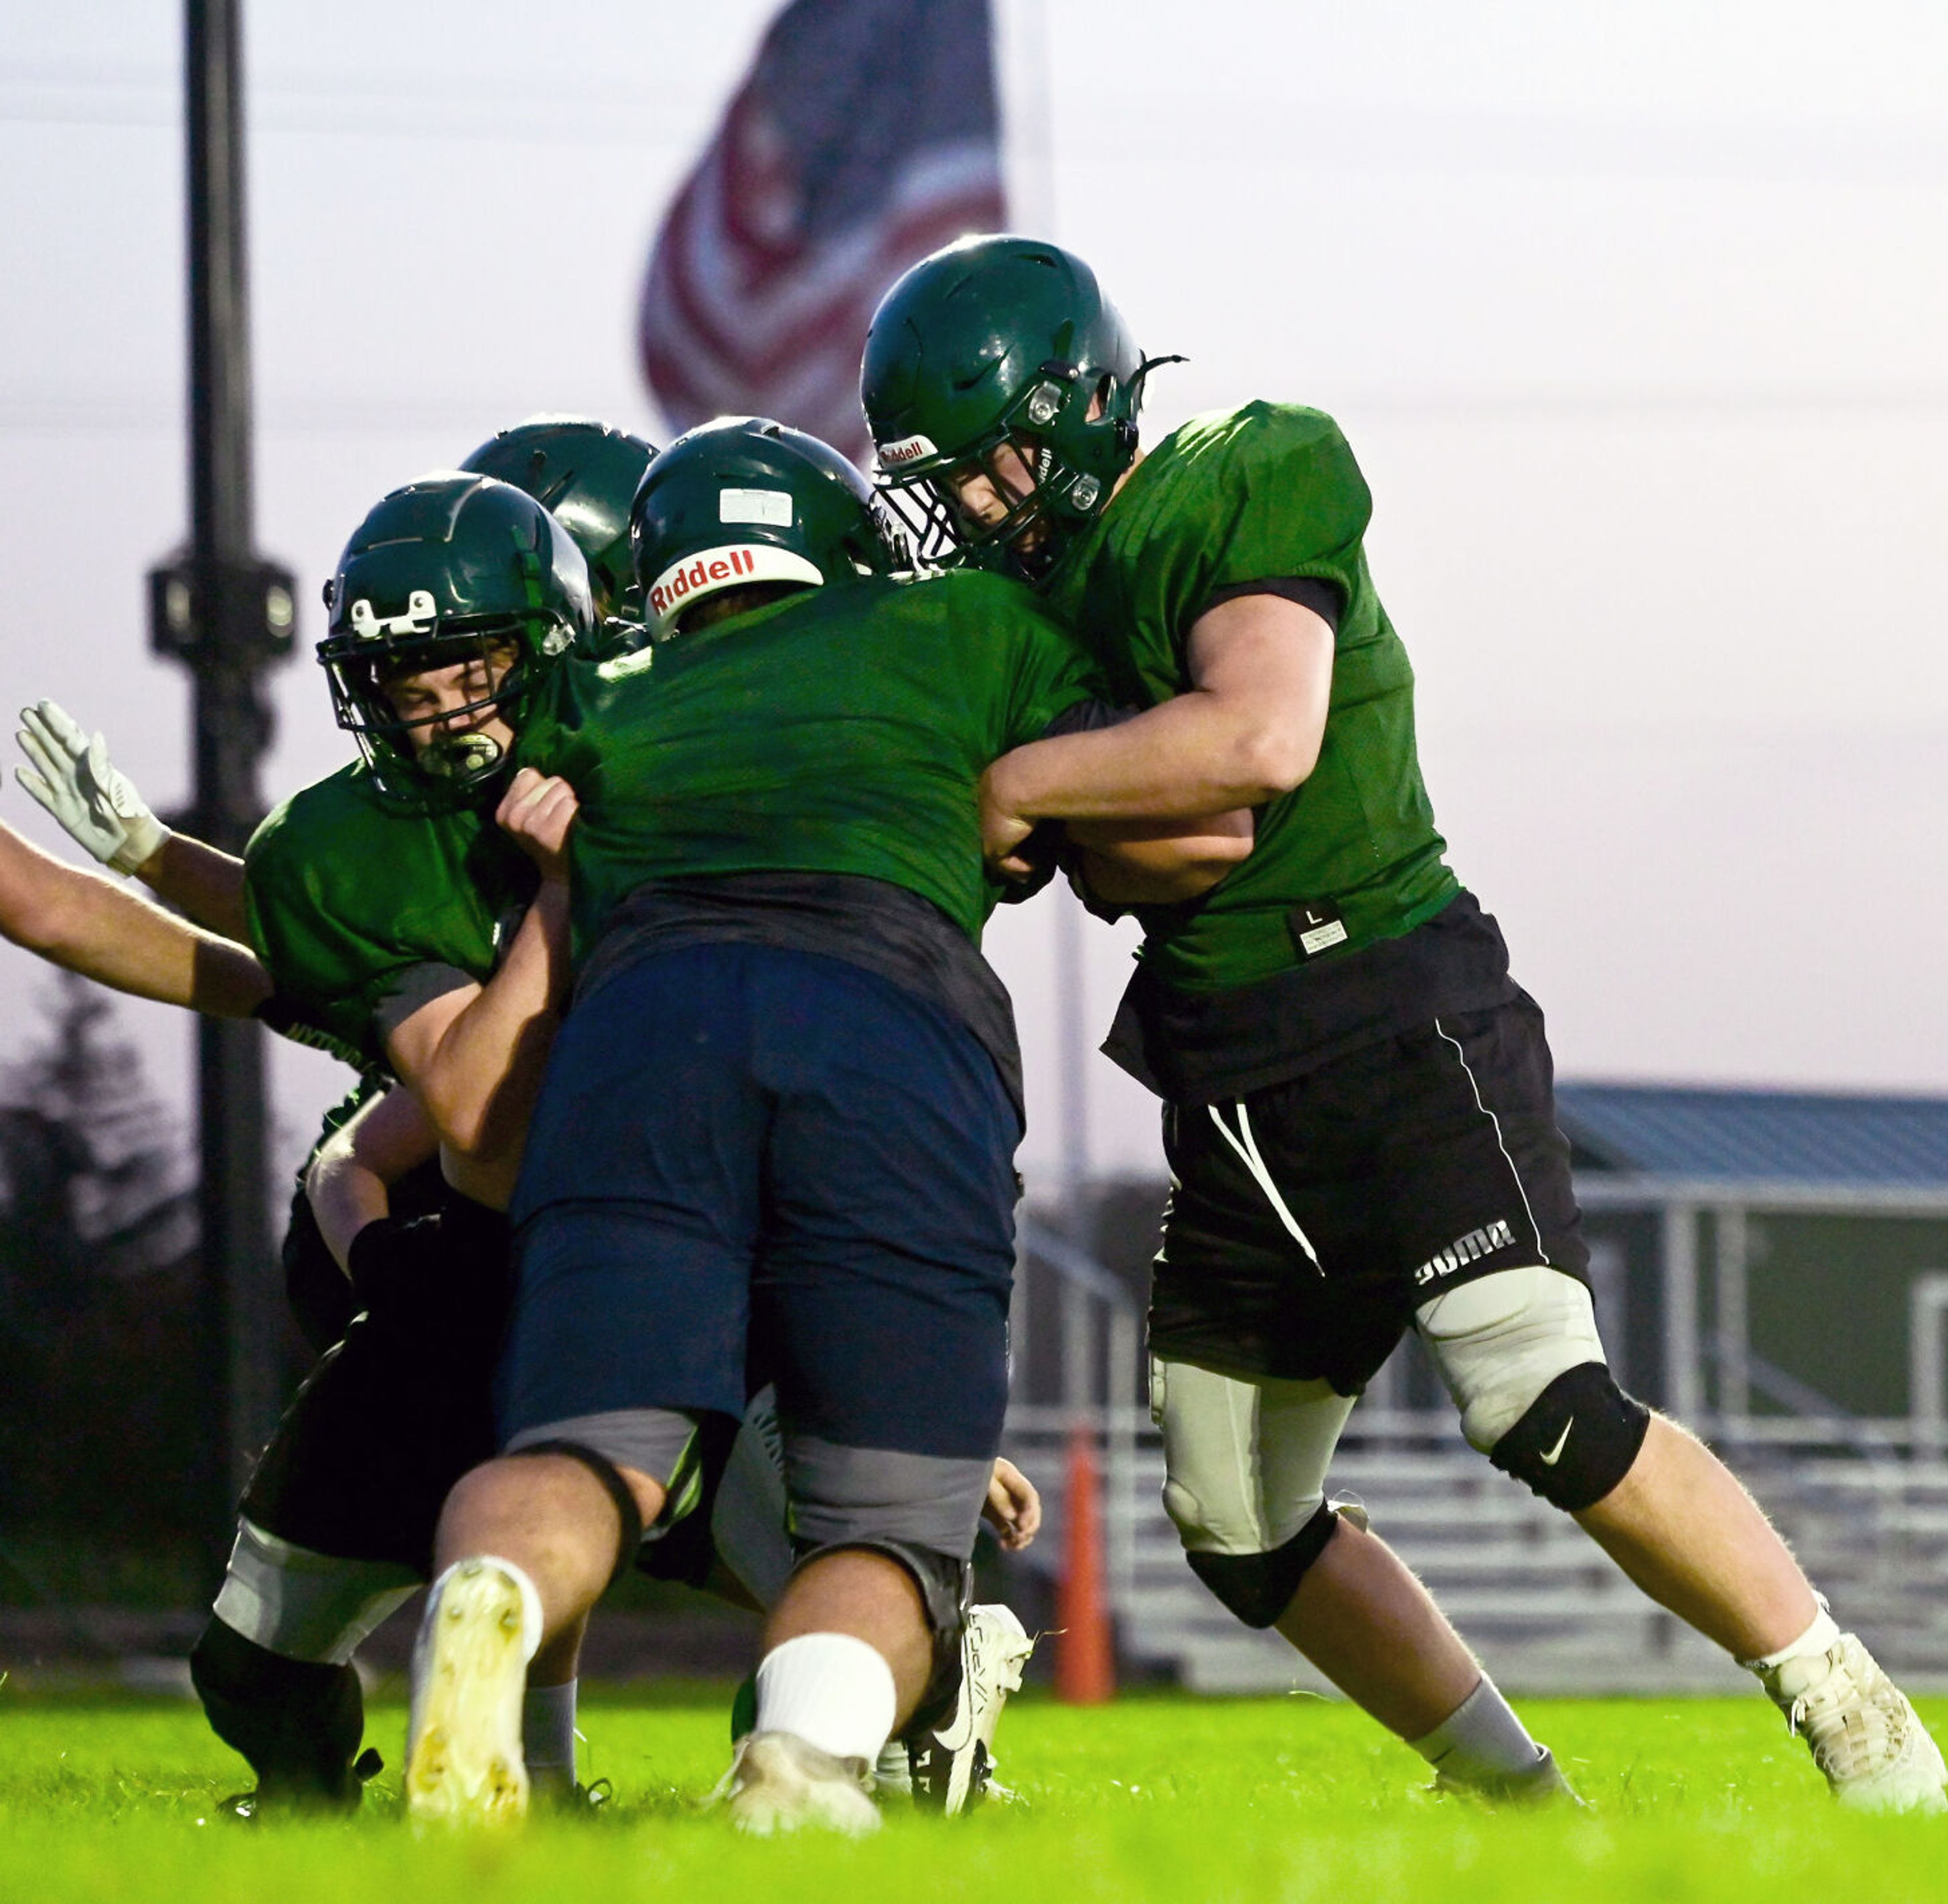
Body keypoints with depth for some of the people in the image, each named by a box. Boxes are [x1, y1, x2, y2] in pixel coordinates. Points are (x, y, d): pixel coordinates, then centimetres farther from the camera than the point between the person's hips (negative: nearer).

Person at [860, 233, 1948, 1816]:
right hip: (1229, 1080, 9)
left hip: (1395, 1019, -9)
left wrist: (1015, 783, -15)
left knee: (1547, 1413, -23)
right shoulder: (1044, 577, 13)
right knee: (1240, 1533, 8)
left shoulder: (1255, 484, -10)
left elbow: (1262, 737, -24)